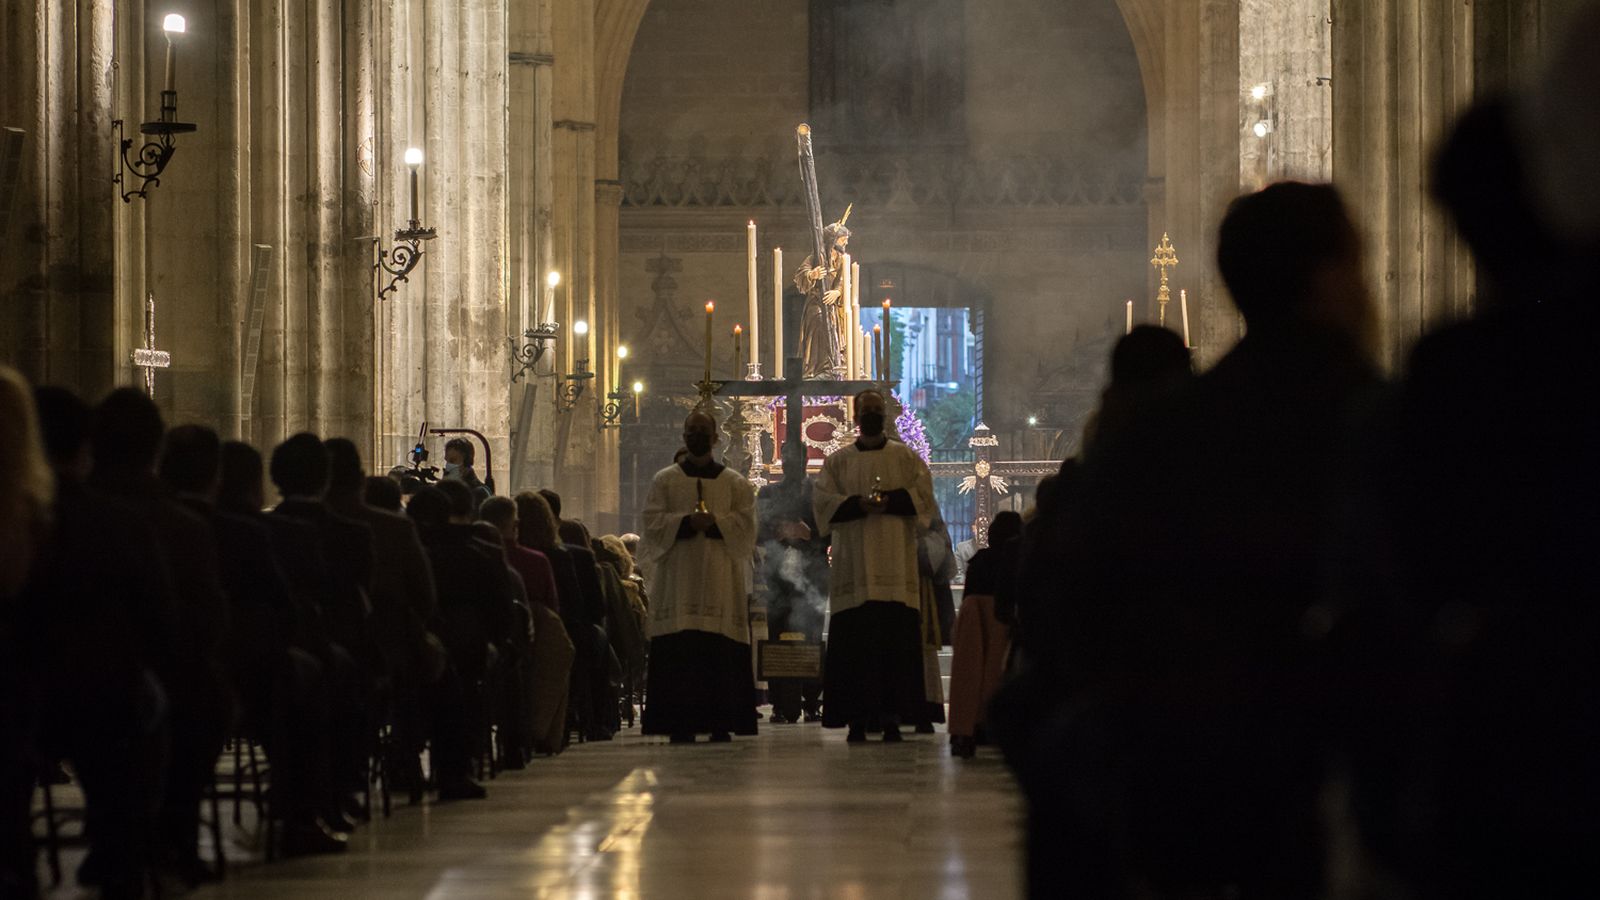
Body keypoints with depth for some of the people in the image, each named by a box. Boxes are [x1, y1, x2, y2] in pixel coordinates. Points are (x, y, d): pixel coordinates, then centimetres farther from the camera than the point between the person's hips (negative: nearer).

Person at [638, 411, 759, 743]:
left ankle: (721, 724, -6)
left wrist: (714, 522, -14)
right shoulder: (664, 480, 13)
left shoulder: (735, 484, 13)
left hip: (721, 577, 0)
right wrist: (687, 522, -15)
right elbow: (653, 522, 1)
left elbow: (746, 524, 1)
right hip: (678, 576, 0)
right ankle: (681, 724, -10)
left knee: (721, 651, -7)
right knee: (678, 651, -9)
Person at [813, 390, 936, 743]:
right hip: (853, 565, 0)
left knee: (896, 640, -7)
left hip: (895, 566, 0)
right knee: (853, 643, -6)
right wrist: (858, 505, -13)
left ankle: (892, 716, -6)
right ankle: (856, 718, -5)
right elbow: (821, 499, 2)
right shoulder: (838, 461, 14)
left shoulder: (907, 458, 14)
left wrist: (888, 501, -13)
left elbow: (923, 495, 3)